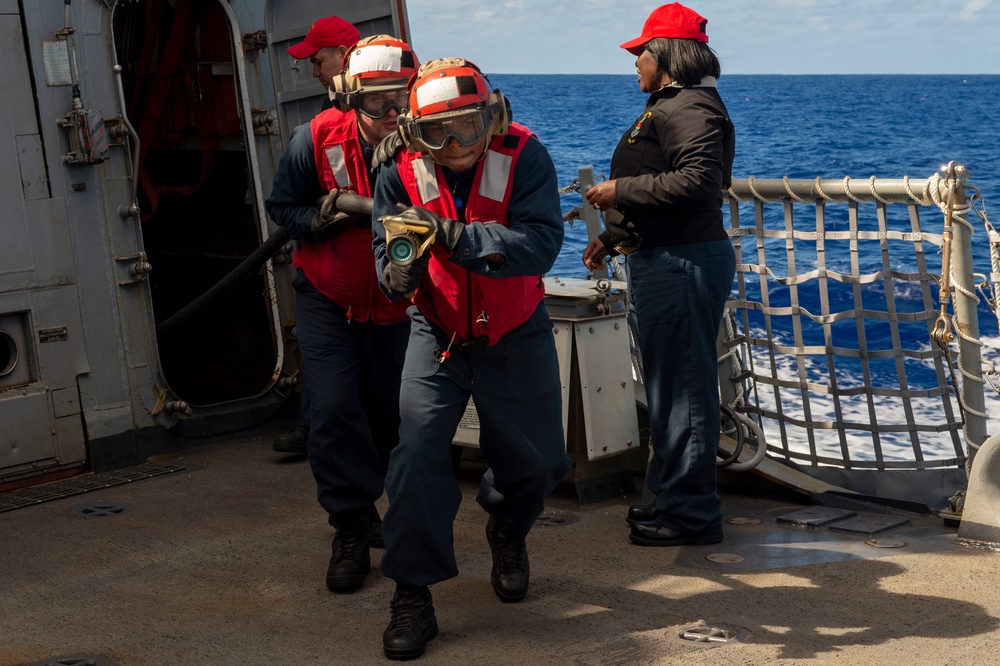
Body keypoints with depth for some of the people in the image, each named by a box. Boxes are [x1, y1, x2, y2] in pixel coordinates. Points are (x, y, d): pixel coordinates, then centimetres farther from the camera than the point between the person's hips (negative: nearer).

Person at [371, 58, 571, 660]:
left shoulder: (524, 156, -21)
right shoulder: (401, 173, -14)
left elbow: (541, 242, -33)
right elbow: (389, 261, -15)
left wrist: (452, 234, -44)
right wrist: (399, 272, -40)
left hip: (515, 337, 0)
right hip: (438, 336, 0)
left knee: (536, 461, 12)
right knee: (417, 454, -17)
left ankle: (508, 531, 47)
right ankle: (413, 597, -5)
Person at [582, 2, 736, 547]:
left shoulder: (691, 108, -15)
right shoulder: (668, 107, 21)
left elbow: (697, 184, -28)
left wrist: (621, 191, -19)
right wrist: (612, 237, 24)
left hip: (682, 264, -11)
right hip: (661, 261, 11)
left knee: (682, 386, -5)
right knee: (669, 384, 17)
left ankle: (690, 513, 2)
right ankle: (672, 497, 27)